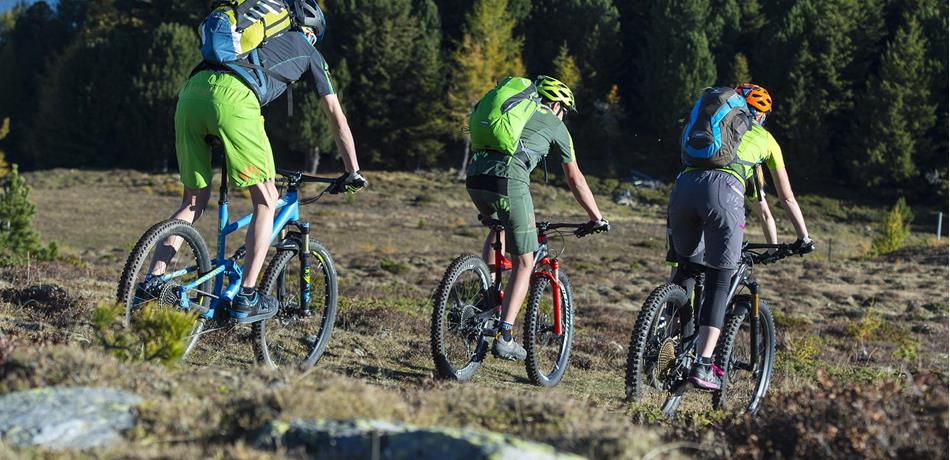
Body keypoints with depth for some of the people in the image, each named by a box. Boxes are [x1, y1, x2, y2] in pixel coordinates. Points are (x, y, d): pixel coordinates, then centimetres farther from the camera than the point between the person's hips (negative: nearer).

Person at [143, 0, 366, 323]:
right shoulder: (308, 52, 27)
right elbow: (337, 117, 30)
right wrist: (353, 172, 39)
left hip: (191, 92, 5)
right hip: (233, 97, -5)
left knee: (194, 200, 19)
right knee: (266, 200, 8)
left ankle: (153, 280, 8)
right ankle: (246, 299, 2)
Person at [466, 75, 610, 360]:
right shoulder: (555, 126, 21)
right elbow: (575, 179, 25)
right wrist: (596, 218, 35)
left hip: (475, 176, 6)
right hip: (508, 179, -6)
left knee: (497, 228, 36)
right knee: (524, 262, 5)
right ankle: (504, 337, -5)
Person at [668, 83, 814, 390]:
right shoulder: (764, 139, 30)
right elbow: (786, 198, 36)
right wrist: (803, 238, 48)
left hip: (684, 186, 4)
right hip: (723, 192, -4)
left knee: (687, 267, 27)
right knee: (719, 284, 5)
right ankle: (703, 365, -4)